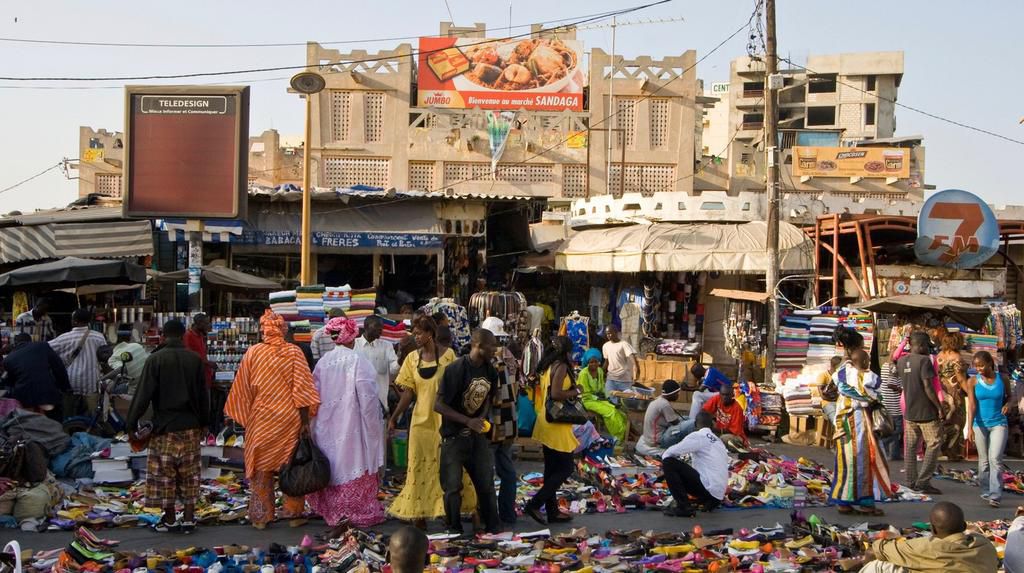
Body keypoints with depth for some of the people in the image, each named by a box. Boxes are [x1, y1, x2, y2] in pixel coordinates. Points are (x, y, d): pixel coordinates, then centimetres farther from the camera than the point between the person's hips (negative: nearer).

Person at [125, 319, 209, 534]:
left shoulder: (155, 360, -8)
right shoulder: (195, 359, 2)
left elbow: (143, 394, -9)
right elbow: (203, 395, 7)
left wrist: (132, 423, 0)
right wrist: (204, 423, 17)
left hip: (164, 427, -3)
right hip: (191, 427, 3)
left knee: (165, 475, 6)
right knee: (189, 475, 9)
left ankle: (170, 519, 12)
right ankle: (188, 519, 11)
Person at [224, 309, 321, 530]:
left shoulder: (253, 353, -5)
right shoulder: (294, 352, -6)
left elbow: (243, 389, 1)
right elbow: (301, 388, -9)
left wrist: (242, 415, 13)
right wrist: (305, 421, -5)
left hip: (261, 419, 0)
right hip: (289, 419, 0)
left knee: (261, 467, 10)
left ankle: (261, 517, 15)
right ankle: (294, 513, 16)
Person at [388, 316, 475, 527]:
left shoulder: (448, 355, -5)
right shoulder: (412, 358, 5)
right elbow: (408, 392, 5)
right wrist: (394, 417, 1)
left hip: (445, 419, -3)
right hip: (421, 420, 3)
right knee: (420, 467, 6)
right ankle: (418, 514, 14)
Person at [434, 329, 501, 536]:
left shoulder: (491, 371, -1)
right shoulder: (455, 369, -19)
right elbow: (438, 405, -17)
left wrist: (483, 419, -5)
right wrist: (468, 421, -23)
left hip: (478, 435, 5)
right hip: (454, 436, -5)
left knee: (486, 484, 7)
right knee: (453, 486, 1)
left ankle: (492, 528, 21)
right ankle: (454, 531, 17)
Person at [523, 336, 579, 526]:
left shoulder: (548, 366, 12)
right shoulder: (561, 367, -14)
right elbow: (556, 394, -25)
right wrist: (575, 391, -10)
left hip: (547, 423, 9)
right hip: (556, 424, -9)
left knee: (552, 469, 13)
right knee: (566, 467, -3)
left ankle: (552, 511, 19)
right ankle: (534, 504, -6)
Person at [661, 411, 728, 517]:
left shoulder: (697, 436, -4)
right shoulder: (718, 441, 19)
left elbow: (670, 453, -9)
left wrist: (664, 458, 13)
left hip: (708, 487, -8)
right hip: (718, 494, 8)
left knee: (669, 463, -7)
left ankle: (684, 507, -10)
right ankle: (708, 500, 12)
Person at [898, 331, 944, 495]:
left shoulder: (901, 361, 8)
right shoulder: (924, 360, -14)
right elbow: (928, 387, -18)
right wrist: (939, 407, -12)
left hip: (909, 412, 7)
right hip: (926, 412, -7)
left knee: (910, 447, 10)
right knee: (933, 444, 1)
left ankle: (911, 482, 13)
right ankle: (923, 482, -4)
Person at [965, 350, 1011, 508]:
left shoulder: (1002, 379, -3)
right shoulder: (973, 382, -6)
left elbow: (1009, 396, 15)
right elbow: (971, 405, -12)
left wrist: (1007, 404, -9)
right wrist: (970, 427, -23)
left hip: (999, 424, -1)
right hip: (980, 424, 1)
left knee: (995, 458, -12)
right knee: (984, 461, 9)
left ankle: (995, 495, -12)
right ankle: (985, 491, 23)